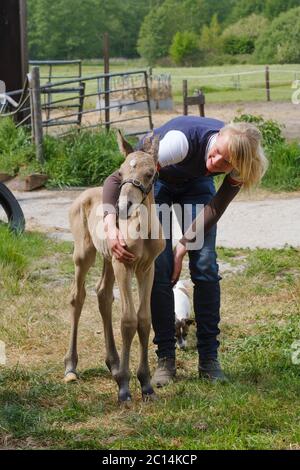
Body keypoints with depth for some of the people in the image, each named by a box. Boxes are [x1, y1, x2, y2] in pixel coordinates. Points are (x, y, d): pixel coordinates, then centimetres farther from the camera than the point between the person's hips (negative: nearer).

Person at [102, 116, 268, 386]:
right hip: (155, 179, -3)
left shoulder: (239, 161, -31)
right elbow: (118, 178, -43)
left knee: (205, 266, -9)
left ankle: (209, 358, -1)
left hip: (195, 183, 3)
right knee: (160, 267, -12)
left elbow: (215, 208, -19)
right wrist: (111, 226, -55)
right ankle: (165, 358, -2)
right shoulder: (184, 140, -43)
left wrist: (183, 247, -26)